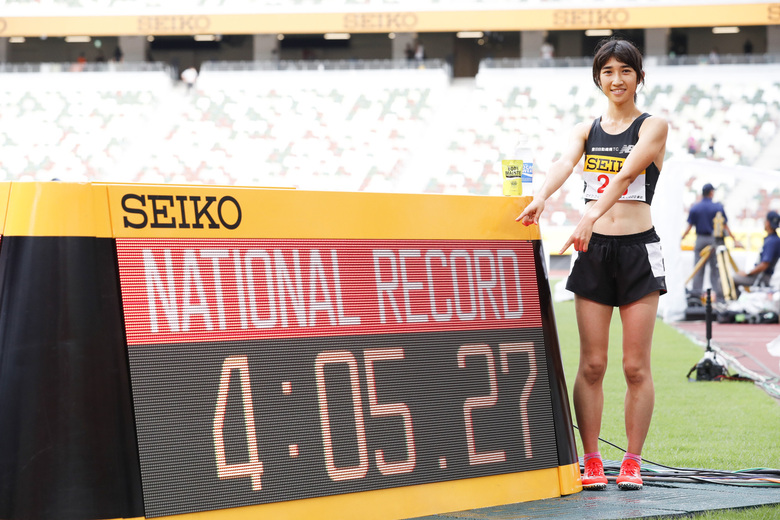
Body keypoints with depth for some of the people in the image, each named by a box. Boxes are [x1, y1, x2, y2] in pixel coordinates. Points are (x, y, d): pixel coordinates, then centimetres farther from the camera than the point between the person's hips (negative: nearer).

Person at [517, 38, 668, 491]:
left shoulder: (653, 126, 1)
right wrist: (542, 197, -31)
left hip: (638, 250, -3)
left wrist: (592, 216, -32)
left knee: (636, 366, -2)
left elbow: (626, 173, -16)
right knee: (591, 364, 0)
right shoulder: (587, 130, 12)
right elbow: (565, 164, -9)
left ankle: (632, 463, 5)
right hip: (593, 251, 3)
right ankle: (592, 463, 4)